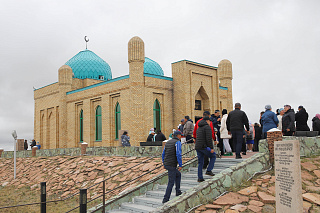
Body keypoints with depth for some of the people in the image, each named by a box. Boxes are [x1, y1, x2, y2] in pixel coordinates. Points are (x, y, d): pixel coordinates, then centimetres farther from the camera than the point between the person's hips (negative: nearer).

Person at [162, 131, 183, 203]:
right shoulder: (177, 142, -8)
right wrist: (180, 165, -14)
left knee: (178, 174, 26)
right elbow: (178, 154, -19)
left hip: (166, 164, 8)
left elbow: (163, 154, 18)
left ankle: (178, 192, 29)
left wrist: (164, 164, 24)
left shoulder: (168, 142, 15)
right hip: (172, 165, -8)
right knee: (171, 182, -2)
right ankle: (165, 199, -1)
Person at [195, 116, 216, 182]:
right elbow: (209, 138, -16)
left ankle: (200, 178, 12)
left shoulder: (199, 128, 21)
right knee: (213, 156, 12)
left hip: (197, 147, 8)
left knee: (200, 163, 12)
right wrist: (211, 148, -15)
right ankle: (209, 170, 3)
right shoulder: (207, 127, -6)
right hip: (204, 147, -8)